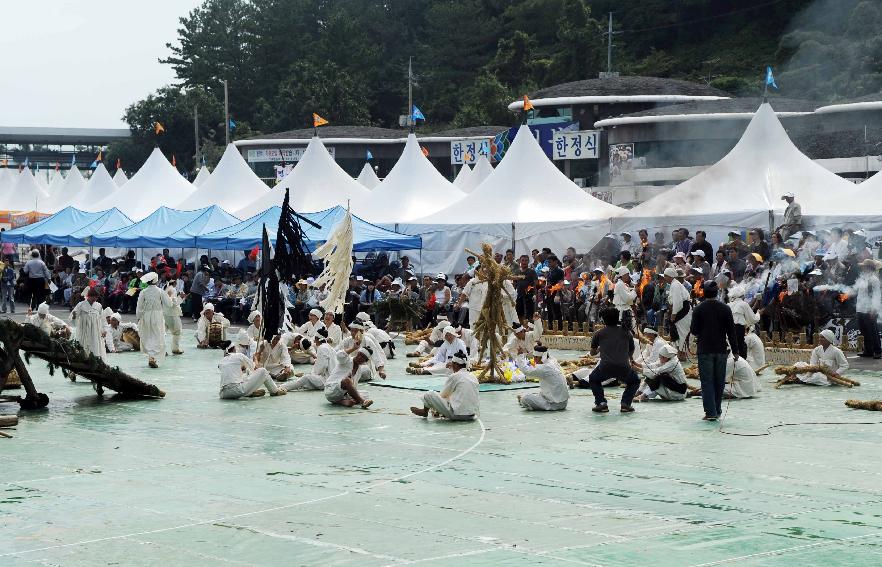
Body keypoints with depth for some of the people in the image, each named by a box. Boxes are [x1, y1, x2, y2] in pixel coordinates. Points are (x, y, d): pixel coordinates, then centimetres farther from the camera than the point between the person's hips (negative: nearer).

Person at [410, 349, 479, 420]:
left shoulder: (454, 376, -7)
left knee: (428, 395, 6)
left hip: (457, 414, -7)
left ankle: (424, 411, 33)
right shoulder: (473, 377, 11)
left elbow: (443, 395, 5)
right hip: (472, 415, 7)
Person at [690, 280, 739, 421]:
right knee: (719, 381, 13)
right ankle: (717, 410, 19)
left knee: (707, 381, 0)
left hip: (705, 350, -2)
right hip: (721, 350, 2)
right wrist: (735, 350, 5)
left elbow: (694, 330, -6)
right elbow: (731, 331, 0)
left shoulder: (699, 309, -7)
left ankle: (711, 412, -6)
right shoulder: (725, 308, -1)